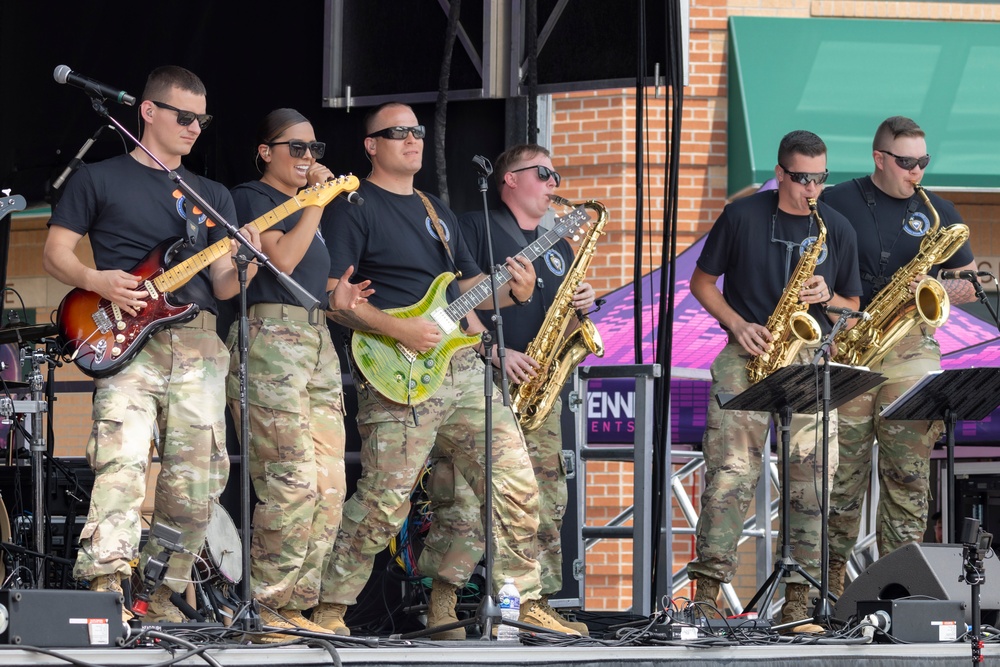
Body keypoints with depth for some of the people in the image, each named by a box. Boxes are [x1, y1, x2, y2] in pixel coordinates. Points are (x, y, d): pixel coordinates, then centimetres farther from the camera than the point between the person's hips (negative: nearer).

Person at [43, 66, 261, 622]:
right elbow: (56, 252, 7)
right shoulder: (99, 180, 10)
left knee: (196, 482, 0)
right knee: (122, 462, -22)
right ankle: (106, 586, -31)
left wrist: (245, 268, -8)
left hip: (198, 347, 5)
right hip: (127, 345, -5)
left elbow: (220, 286, 15)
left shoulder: (213, 196, 21)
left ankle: (161, 598, 10)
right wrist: (97, 281, -12)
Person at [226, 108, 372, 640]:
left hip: (317, 342, 9)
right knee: (294, 480, -18)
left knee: (330, 484, 0)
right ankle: (263, 609, -13)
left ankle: (296, 607, 3)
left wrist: (340, 295, 13)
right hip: (269, 337, -9)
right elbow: (282, 258, -15)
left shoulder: (305, 205, 25)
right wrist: (316, 202, -8)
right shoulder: (249, 198, 0)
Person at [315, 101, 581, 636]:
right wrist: (398, 330, -21)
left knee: (516, 487, 1)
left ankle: (525, 604, 8)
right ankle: (330, 609, 4)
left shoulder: (436, 211, 23)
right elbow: (330, 293, -12)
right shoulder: (354, 208, -2)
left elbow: (469, 285, 28)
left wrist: (512, 291, 7)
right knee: (384, 504, -10)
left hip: (463, 367, 7)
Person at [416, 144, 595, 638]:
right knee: (465, 493, -13)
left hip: (539, 388, 7)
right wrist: (495, 351, -16)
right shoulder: (476, 228, 1)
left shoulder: (558, 247, 23)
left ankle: (538, 605, 7)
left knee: (545, 499, 3)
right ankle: (442, 606, -13)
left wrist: (583, 303, 5)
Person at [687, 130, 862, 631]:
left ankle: (798, 601, -2)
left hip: (811, 361, 2)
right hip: (748, 355, -2)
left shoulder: (837, 229, 10)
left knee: (811, 477, -5)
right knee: (730, 472, -12)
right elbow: (702, 281, 9)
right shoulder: (742, 217, 3)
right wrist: (738, 325, -6)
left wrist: (826, 297, -7)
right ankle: (707, 589, -12)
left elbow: (854, 308, 15)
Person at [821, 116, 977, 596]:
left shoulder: (937, 212, 13)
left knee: (910, 470, -3)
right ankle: (830, 579, 5)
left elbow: (972, 283, 16)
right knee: (842, 470, -3)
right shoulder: (837, 205, 5)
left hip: (911, 348, 2)